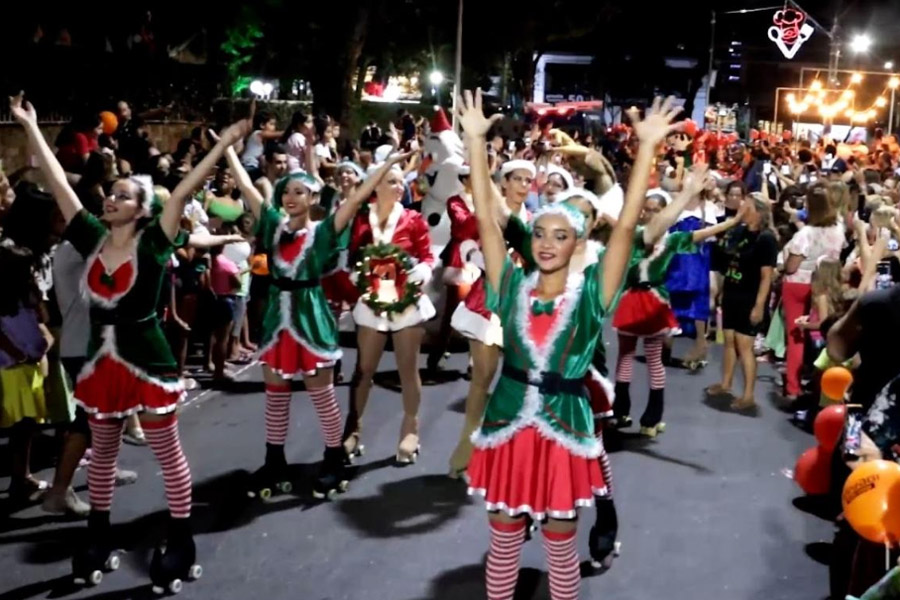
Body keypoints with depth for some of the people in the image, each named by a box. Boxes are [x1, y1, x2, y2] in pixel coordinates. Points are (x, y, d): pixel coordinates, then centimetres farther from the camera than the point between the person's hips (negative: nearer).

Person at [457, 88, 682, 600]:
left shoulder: (589, 294, -6)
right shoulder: (512, 287, -1)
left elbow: (626, 226, -13)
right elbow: (486, 218, -5)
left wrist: (648, 148, -18)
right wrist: (476, 141, -8)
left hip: (564, 428, -1)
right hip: (509, 424, 2)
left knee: (561, 546, 15)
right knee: (503, 541, 15)